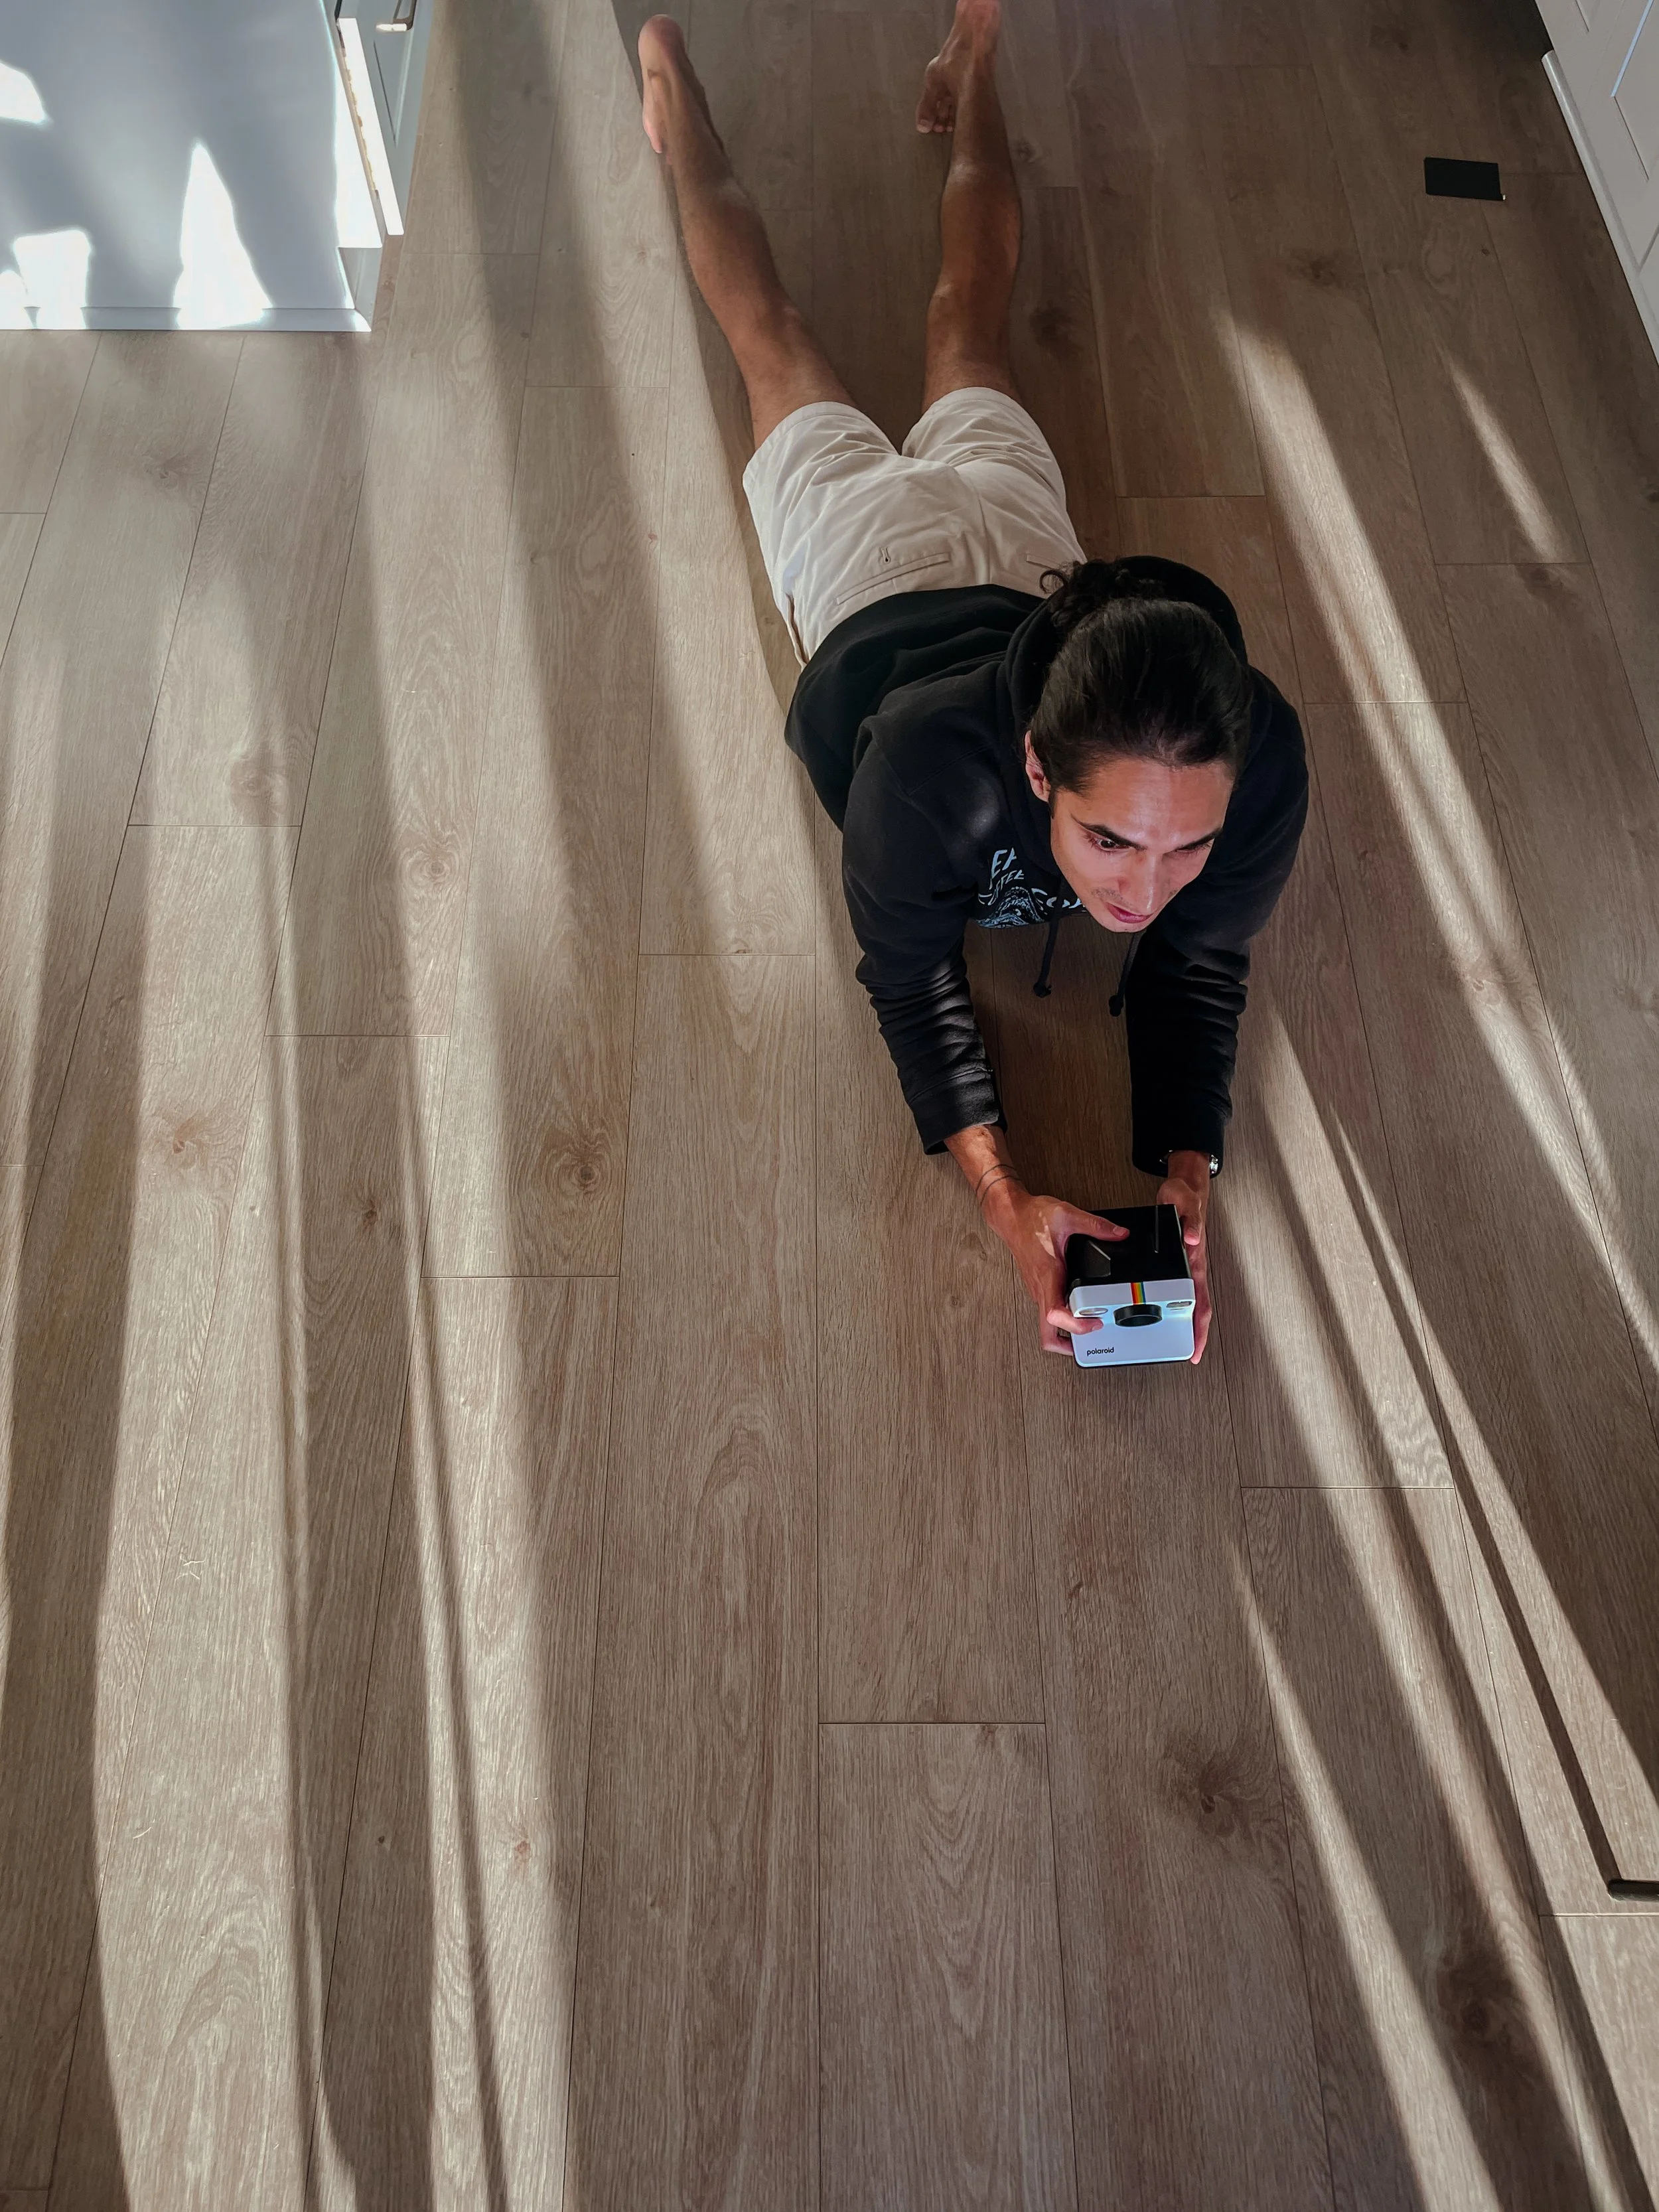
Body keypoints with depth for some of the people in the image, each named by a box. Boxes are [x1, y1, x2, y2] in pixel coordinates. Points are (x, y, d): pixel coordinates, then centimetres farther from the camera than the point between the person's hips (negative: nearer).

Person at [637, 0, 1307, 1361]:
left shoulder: (1262, 757, -41)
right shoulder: (934, 757, -48)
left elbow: (1203, 963, -26)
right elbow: (909, 975, -33)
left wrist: (1188, 1174, -39)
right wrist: (1008, 1201, -44)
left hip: (1014, 536, 2)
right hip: (872, 553, -1)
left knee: (967, 330, 33)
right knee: (775, 333, 28)